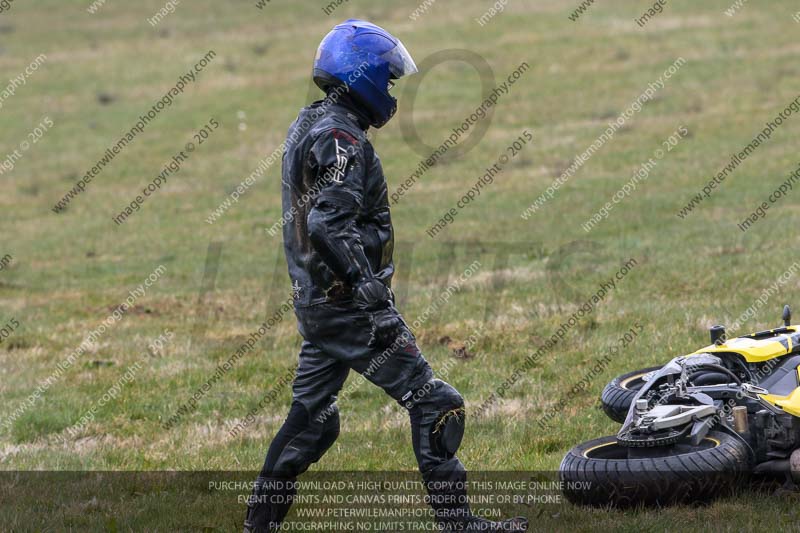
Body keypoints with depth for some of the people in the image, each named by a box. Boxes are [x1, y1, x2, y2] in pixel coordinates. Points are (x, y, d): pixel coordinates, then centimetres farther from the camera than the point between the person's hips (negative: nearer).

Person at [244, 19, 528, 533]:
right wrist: (373, 295, -28)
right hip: (348, 303, -10)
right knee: (434, 403, -4)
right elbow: (331, 227, -27)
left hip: (315, 301, 10)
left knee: (311, 416, 16)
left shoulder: (307, 127, 14)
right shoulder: (341, 138, -17)